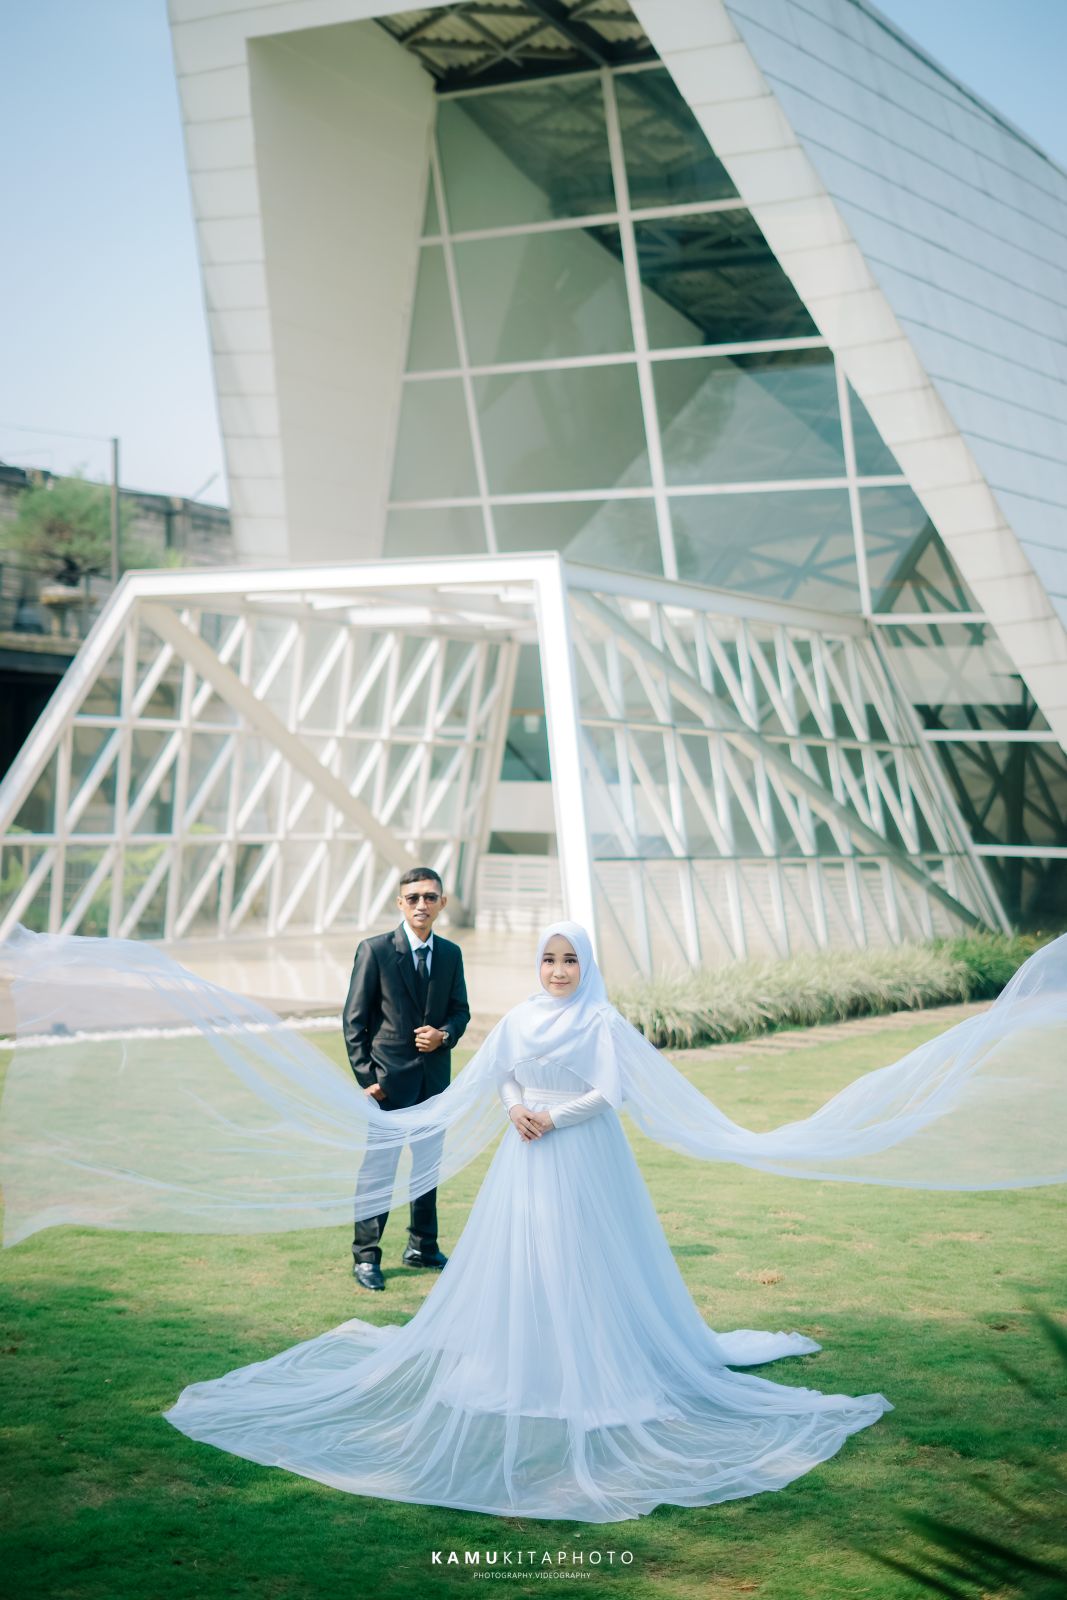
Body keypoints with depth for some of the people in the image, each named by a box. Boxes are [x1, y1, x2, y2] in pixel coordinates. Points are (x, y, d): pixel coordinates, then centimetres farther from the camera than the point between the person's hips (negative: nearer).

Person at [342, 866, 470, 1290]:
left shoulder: (451, 954, 7)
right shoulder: (374, 950, -6)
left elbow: (460, 1011, 13)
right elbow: (354, 1018, -5)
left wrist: (444, 1034, -10)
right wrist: (365, 1075, -11)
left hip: (435, 1075, 5)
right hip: (389, 1076, -5)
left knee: (429, 1162, 14)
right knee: (378, 1165, -4)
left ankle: (422, 1246, 27)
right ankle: (365, 1256, 5)